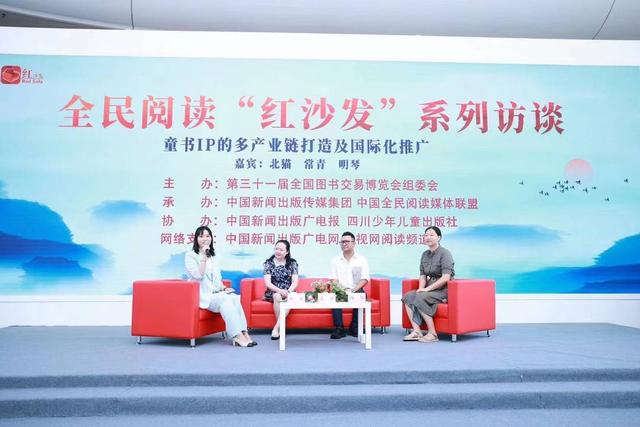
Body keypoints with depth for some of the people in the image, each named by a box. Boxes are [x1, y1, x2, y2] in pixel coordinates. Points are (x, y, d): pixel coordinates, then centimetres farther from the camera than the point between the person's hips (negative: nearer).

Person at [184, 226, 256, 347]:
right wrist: (203, 257, -16)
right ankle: (238, 336, -32)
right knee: (225, 299, -31)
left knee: (234, 297, -25)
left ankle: (243, 333, -32)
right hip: (202, 295, -5)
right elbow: (198, 275, -15)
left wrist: (224, 288, 2)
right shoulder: (190, 255, 0)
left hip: (215, 292, 6)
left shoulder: (213, 256, 20)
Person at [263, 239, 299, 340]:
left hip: (288, 292, 0)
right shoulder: (268, 263, 3)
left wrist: (288, 292, -23)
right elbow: (267, 283, -7)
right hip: (273, 293, 0)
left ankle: (276, 328, -33)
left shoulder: (292, 263, 6)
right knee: (277, 296, -36)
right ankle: (281, 327, -25)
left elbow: (295, 282, -2)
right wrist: (280, 291, -24)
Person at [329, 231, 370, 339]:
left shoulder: (361, 260, 6)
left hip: (356, 290, -1)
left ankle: (355, 328, -18)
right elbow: (334, 279, 5)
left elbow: (365, 279, -3)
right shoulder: (335, 260, 11)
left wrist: (354, 290, -20)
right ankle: (339, 329, -26)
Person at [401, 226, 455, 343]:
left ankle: (432, 334, -23)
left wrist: (427, 289, -21)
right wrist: (421, 288, -7)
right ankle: (416, 331, -18)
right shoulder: (425, 254, 13)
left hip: (443, 289, -8)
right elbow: (422, 275, 14)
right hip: (430, 288, 8)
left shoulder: (444, 253, -11)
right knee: (407, 296, -12)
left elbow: (446, 278, -20)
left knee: (419, 297, -29)